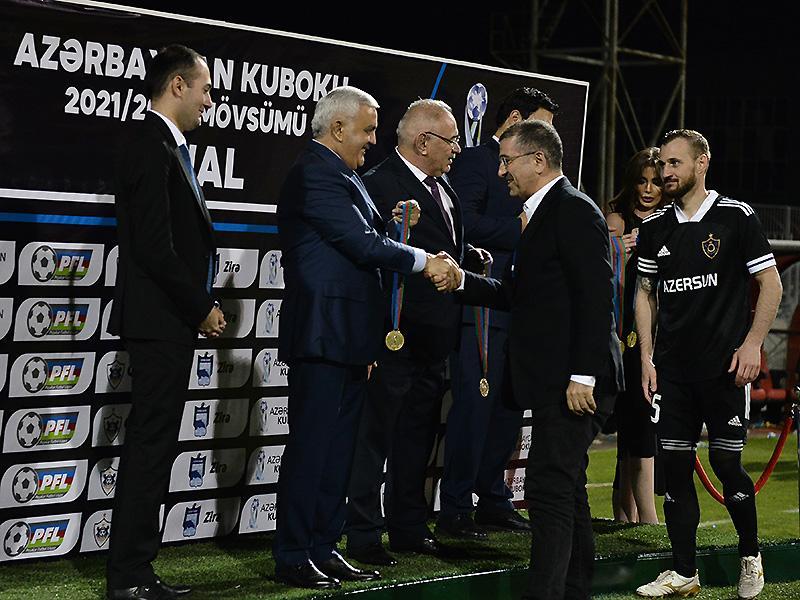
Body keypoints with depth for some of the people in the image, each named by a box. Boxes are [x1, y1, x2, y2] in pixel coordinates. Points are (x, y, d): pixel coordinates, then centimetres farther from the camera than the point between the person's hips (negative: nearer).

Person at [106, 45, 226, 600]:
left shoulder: (166, 147, 17)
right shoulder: (150, 146, -14)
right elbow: (154, 247, -21)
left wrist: (202, 305, 9)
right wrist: (202, 308, -13)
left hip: (171, 321, 10)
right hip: (161, 322, -10)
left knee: (151, 449, 12)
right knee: (152, 448, -7)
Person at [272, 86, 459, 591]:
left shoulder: (343, 174, 17)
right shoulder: (315, 173, -14)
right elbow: (362, 244, -18)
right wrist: (424, 261, -9)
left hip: (348, 339, 10)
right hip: (323, 335, -10)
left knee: (338, 448, 13)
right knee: (311, 447, -5)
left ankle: (324, 548, 19)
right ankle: (293, 557, 0)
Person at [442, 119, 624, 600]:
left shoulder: (574, 210, -12)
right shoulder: (544, 213, 19)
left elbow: (596, 298, -19)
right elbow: (516, 294, 21)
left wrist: (583, 375, -23)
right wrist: (462, 281, 7)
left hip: (574, 381, -10)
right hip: (555, 381, 11)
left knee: (549, 489, -13)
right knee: (566, 489, 16)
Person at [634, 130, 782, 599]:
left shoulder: (736, 217, -4)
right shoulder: (655, 227, 10)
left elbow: (771, 284, -2)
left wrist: (752, 344, -10)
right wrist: (647, 358, 9)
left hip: (725, 365, -4)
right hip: (672, 367, 4)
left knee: (726, 462, -4)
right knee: (675, 464, 2)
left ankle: (751, 556, 18)